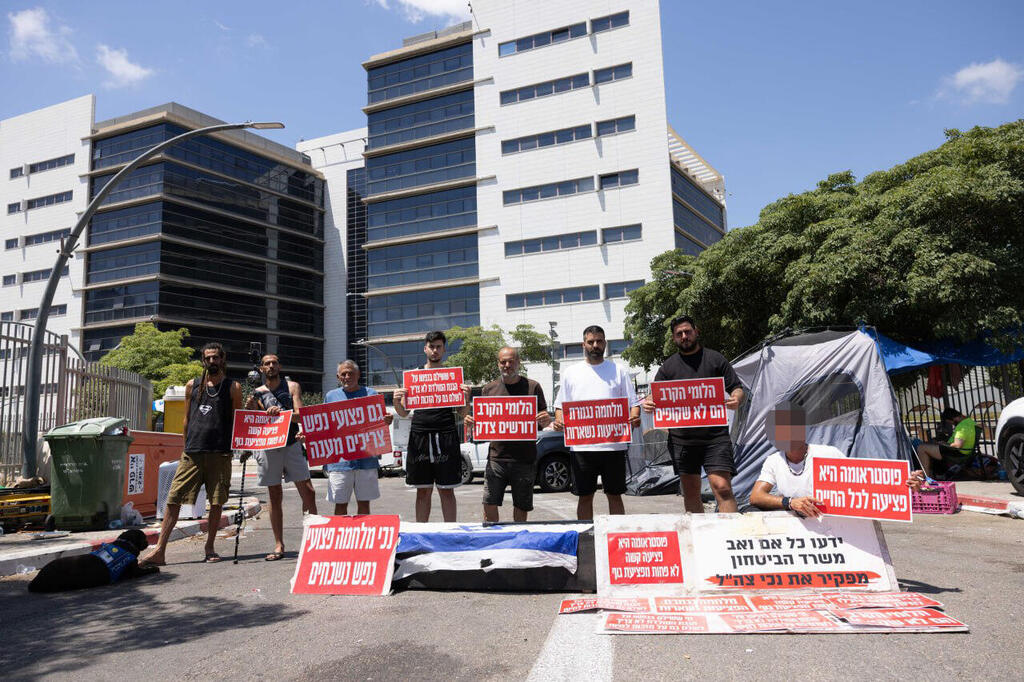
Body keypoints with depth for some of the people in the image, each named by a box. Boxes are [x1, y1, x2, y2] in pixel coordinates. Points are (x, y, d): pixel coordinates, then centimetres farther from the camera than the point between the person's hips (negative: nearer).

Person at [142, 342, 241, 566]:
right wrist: (187, 446, 15)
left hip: (220, 454, -2)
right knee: (173, 499, -3)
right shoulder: (192, 386, 14)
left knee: (216, 502, 3)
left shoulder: (232, 387, 7)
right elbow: (186, 419, 19)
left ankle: (209, 547, 18)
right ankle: (159, 551, 0)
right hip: (192, 453, 2)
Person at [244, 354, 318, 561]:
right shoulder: (257, 393, 11)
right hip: (268, 446, 1)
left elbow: (300, 415, -4)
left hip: (291, 444, -1)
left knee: (308, 492, -7)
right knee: (274, 497, 4)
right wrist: (249, 410, -8)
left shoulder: (292, 387, 7)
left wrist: (281, 412, -22)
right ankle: (279, 546, 9)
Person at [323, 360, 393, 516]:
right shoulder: (331, 396, 10)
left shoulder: (370, 394, 7)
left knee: (364, 503, 8)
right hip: (339, 460, 0)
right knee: (340, 504, 4)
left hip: (366, 459, 0)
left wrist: (387, 421, -15)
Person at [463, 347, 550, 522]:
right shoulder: (489, 389, 10)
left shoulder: (532, 387, 6)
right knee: (489, 505, -5)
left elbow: (542, 422, 7)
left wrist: (546, 420, -16)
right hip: (496, 457, 1)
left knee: (521, 508, 7)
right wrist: (471, 423, -8)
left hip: (525, 459, -1)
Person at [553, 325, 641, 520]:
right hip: (581, 446, 1)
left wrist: (634, 417, -13)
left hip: (614, 444, 0)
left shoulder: (618, 371, 9)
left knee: (615, 495, 7)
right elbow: (561, 404, 11)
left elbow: (633, 402, 8)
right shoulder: (571, 373, 11)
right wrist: (558, 420, -9)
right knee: (584, 496, 7)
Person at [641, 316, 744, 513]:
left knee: (722, 487, -13)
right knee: (690, 492, 9)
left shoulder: (715, 359, 9)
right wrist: (648, 403, -14)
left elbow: (737, 388, 8)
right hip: (681, 439, 3)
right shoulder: (668, 366, 14)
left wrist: (736, 400, -16)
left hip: (715, 436, -3)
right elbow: (655, 395, 11)